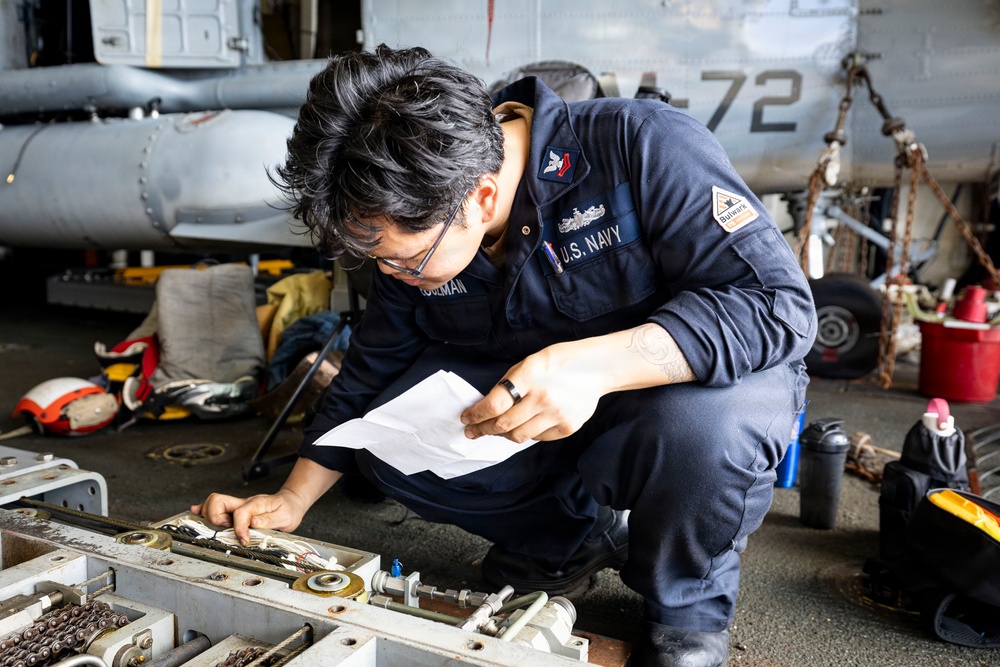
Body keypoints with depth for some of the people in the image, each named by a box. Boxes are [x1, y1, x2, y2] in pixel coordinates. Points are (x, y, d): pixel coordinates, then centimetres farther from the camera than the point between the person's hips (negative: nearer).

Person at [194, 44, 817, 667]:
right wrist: (291, 502, 1)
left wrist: (596, 362, -43)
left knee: (701, 427, -38)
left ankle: (689, 613, -5)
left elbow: (780, 301, -29)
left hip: (700, 380, -4)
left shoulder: (641, 146, -26)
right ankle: (580, 536, 4)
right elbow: (371, 375, 5)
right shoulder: (412, 229, -8)